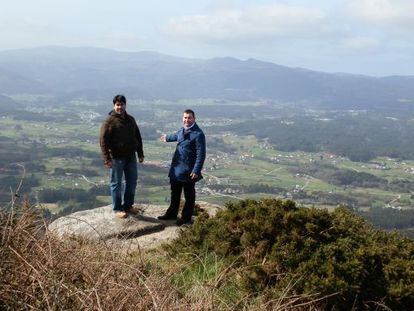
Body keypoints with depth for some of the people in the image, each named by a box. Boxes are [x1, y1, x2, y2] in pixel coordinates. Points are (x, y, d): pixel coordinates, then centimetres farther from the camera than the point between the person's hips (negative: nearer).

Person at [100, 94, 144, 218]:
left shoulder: (131, 120, 9)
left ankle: (128, 206, 26)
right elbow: (103, 141, -14)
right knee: (116, 183, 2)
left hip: (131, 157, 6)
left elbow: (138, 137, 17)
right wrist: (107, 159, -19)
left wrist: (140, 154, 13)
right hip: (117, 158, -6)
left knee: (132, 181, 12)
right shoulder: (109, 121, -10)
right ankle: (117, 209, 12)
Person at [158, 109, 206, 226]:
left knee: (189, 195, 7)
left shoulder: (198, 134, -19)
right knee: (175, 193, 20)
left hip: (188, 171, -8)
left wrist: (196, 171, -25)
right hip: (176, 168, 8)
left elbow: (201, 154, -21)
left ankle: (186, 217, 20)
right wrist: (167, 138, 51)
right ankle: (172, 213, 35)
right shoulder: (182, 130, 6)